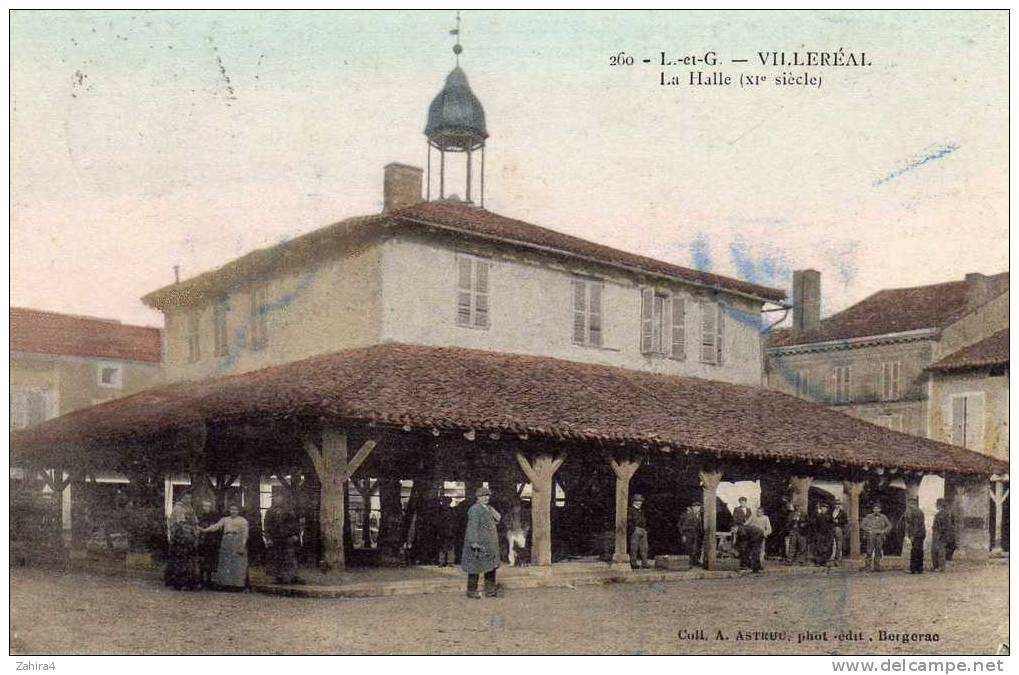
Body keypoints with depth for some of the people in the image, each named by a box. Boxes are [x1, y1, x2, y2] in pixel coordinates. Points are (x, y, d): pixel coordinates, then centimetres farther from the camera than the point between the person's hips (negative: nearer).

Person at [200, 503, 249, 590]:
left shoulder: (243, 521, 6)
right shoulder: (225, 519, 18)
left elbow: (245, 534, -1)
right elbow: (216, 526, 6)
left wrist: (243, 546, -13)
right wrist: (205, 530, -9)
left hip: (237, 543, -4)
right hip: (226, 543, 4)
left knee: (237, 564, -8)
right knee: (225, 563, -1)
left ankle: (236, 585, -7)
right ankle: (225, 583, 0)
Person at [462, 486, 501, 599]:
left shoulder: (487, 508, 12)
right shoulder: (475, 509, -15)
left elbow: (497, 519, 14)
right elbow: (472, 527, -21)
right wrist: (474, 543, -25)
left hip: (489, 543, 9)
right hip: (479, 543, -9)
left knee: (491, 566, 9)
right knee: (475, 566, -1)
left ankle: (490, 590, 15)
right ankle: (471, 591, 9)